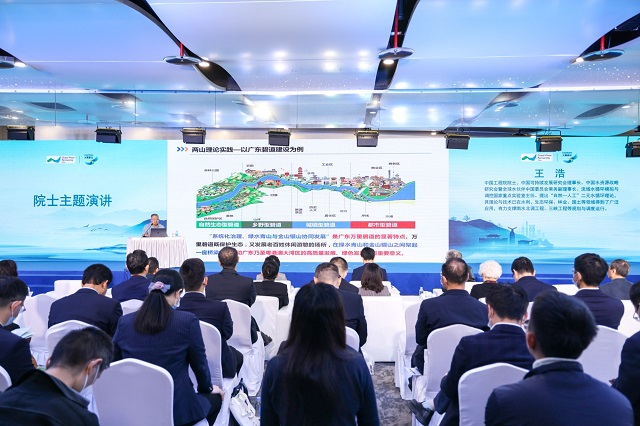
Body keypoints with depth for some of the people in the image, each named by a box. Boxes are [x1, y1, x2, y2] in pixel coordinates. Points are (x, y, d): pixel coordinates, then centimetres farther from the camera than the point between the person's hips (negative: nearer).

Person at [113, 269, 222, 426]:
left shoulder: (124, 322, -6)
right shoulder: (188, 321, -17)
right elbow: (199, 363, -5)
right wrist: (207, 388, 16)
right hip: (176, 409, -5)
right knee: (215, 398, 27)